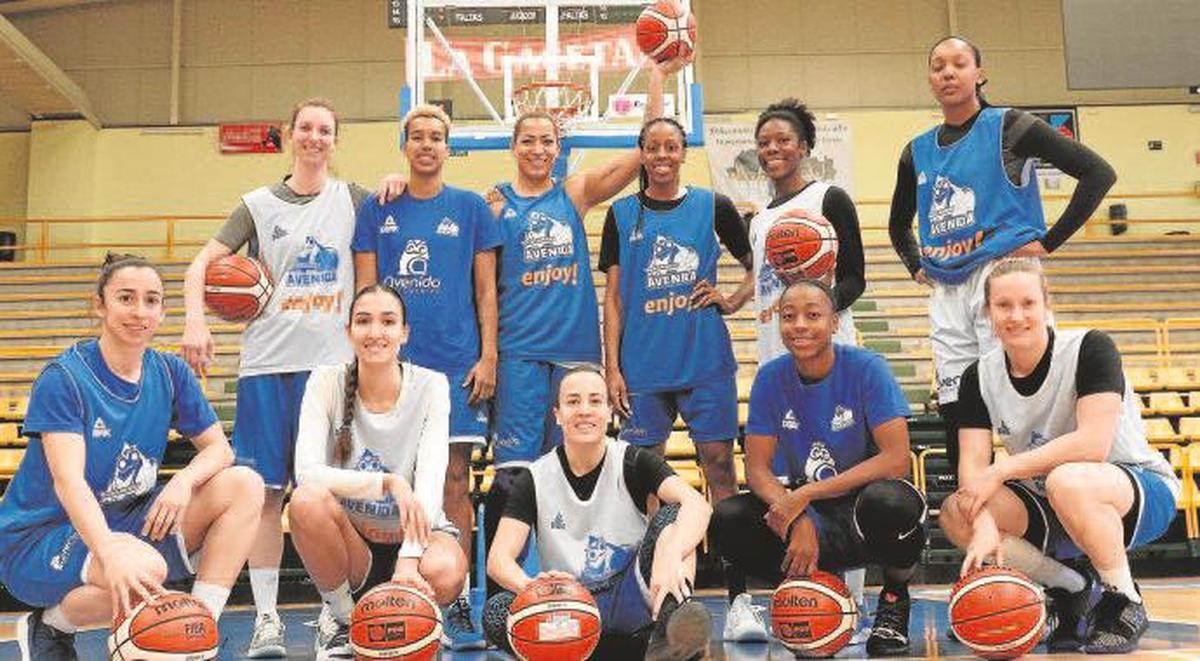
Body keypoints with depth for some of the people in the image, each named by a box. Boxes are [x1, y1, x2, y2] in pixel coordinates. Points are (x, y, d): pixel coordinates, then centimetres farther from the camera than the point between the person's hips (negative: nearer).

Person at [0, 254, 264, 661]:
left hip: (127, 521, 6)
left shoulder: (169, 373, 1)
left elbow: (218, 448, 1)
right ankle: (48, 627, -4)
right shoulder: (63, 378, -15)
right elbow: (68, 481, -27)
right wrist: (110, 553, -44)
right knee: (144, 569, -37)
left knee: (245, 485, -13)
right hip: (39, 536, -6)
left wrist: (184, 480, -24)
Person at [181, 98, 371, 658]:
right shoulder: (259, 204, 9)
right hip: (267, 361, 1)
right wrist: (195, 319, -12)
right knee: (264, 490, 0)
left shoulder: (353, 200, 10)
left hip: (331, 360, 0)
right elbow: (202, 263, 4)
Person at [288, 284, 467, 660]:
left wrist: (408, 558, -34)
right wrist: (389, 482, -33)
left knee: (444, 573, -34)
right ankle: (341, 617, -5)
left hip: (414, 535, 0)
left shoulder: (430, 386, -9)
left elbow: (430, 480, -20)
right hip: (349, 540, 1)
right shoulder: (326, 383, -9)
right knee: (307, 500, -31)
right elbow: (307, 472, -22)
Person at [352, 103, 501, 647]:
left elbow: (486, 289, 6)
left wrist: (488, 356, -2)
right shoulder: (377, 210, 10)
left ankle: (457, 606, 7)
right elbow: (365, 290, 11)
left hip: (456, 362, -1)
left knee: (454, 484, 0)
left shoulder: (470, 208, 7)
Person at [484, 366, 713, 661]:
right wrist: (532, 587, -32)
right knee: (497, 611, -28)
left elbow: (697, 504, -20)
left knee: (672, 514, -21)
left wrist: (670, 556, -41)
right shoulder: (534, 480, 1)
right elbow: (498, 559, -8)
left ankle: (669, 630, -41)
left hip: (629, 599, 0)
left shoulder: (632, 462, -2)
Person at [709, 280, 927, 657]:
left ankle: (895, 600, -3)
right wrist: (797, 519, -25)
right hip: (809, 514, 3)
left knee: (887, 499, -38)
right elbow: (757, 469, -4)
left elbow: (896, 459, -20)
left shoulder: (866, 369, -12)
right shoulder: (770, 378, -3)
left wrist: (804, 494, -24)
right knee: (724, 520, -22)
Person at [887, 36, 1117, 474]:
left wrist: (1048, 243, -8)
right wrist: (916, 266, 14)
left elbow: (1098, 174, -4)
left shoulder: (1008, 126, 0)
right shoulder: (918, 151, 15)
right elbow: (898, 223, 31)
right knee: (955, 413, 4)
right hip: (946, 291, 5)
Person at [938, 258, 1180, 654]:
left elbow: (1093, 444, -29)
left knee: (1067, 481, -39)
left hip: (1144, 493, -5)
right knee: (955, 515, -19)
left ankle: (1126, 604, -13)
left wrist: (1001, 470, -28)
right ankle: (1074, 591, 0)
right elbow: (973, 462, -13)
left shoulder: (1089, 348, -18)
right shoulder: (980, 377, -5)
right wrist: (984, 525, -32)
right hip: (1047, 511, 5)